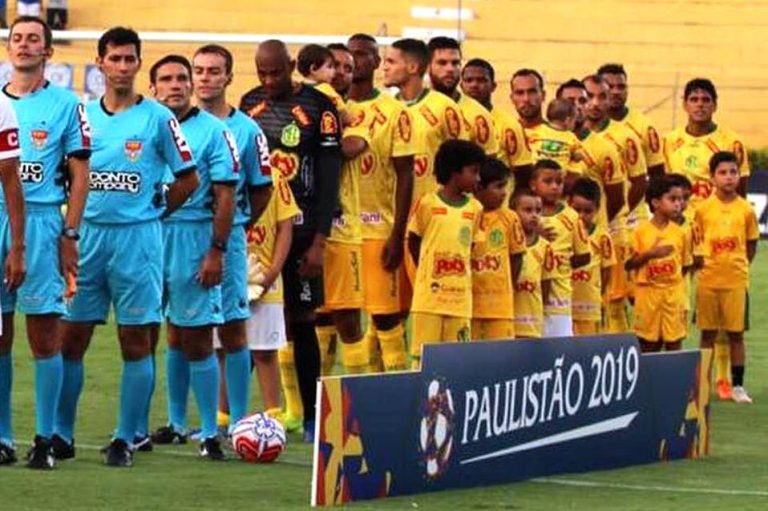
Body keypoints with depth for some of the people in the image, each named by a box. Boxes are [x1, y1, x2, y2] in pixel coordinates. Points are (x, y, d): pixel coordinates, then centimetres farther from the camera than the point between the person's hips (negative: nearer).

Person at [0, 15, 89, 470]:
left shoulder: (66, 105, 3)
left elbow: (80, 174, 2)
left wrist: (70, 235, -5)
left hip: (41, 223, -3)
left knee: (45, 336, -4)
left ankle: (45, 439, 0)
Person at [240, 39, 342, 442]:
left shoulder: (318, 108, -4)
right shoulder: (249, 104, 10)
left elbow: (328, 177, -6)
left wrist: (319, 242, -11)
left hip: (299, 229, -4)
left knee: (301, 321, 1)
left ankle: (311, 417, 8)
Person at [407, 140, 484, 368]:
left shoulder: (475, 208, 7)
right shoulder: (427, 203, -3)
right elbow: (413, 241, 6)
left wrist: (459, 271, 5)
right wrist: (428, 272, 3)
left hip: (460, 296, 4)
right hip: (430, 295, -4)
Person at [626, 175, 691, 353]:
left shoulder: (679, 233, 3)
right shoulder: (641, 231, -4)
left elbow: (686, 264, 11)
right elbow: (629, 264, -4)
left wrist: (672, 278, 0)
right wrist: (649, 254, -16)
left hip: (673, 293, 2)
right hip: (648, 292, -2)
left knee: (674, 342, 1)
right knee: (649, 343, 3)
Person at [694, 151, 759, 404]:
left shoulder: (746, 210, 0)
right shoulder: (703, 209, -1)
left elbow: (751, 245, 8)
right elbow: (695, 243, 8)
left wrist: (738, 266, 5)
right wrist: (700, 261, -2)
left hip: (736, 280, 0)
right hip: (708, 278, 0)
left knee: (736, 333, 3)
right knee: (707, 333, 6)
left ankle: (737, 385, 10)